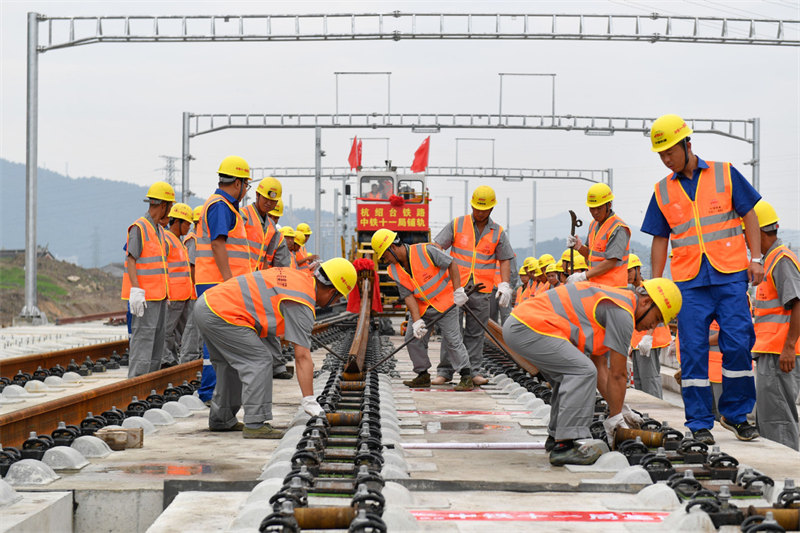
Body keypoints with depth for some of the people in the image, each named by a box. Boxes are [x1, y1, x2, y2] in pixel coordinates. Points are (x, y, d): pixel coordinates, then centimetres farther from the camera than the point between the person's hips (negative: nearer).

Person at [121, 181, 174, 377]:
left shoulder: (158, 229, 17)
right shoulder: (139, 227, -11)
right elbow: (131, 260, -16)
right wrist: (136, 290, -24)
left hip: (158, 295, 9)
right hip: (144, 296, -9)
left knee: (158, 337, 10)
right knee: (143, 338, -12)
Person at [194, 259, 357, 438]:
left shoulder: (294, 276, 15)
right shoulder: (302, 304, -11)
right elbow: (302, 356, -14)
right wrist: (309, 401, -13)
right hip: (221, 313, -10)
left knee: (230, 365, 22)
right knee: (259, 361, -7)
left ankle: (221, 420, 31)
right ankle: (255, 424, -11)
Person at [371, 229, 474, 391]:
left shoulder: (425, 251, -20)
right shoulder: (395, 271, -3)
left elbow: (451, 264, -15)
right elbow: (408, 296, -7)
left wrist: (458, 291, -20)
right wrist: (417, 321, -19)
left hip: (445, 302, -6)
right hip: (422, 308, 6)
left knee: (453, 340, -11)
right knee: (413, 338, 2)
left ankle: (466, 377, -7)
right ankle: (423, 376, 15)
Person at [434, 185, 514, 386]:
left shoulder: (498, 232, 10)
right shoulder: (457, 225, 5)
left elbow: (505, 260, 13)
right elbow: (437, 248, 3)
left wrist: (505, 284, 0)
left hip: (481, 289, 1)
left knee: (475, 332, 4)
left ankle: (472, 371, 10)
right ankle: (445, 371, 1)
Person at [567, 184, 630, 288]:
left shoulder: (618, 229, -13)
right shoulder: (594, 224, 17)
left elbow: (611, 262, -18)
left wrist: (583, 276, -18)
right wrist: (579, 247, 2)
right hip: (594, 285, 8)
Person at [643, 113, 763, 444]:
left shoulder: (724, 174, 5)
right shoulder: (663, 191, 11)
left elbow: (749, 217, 8)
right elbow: (660, 240, 15)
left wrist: (756, 259, -2)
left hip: (731, 276, -2)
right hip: (689, 283, 2)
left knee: (737, 345, -5)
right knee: (693, 352, -2)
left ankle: (736, 414, 11)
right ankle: (700, 423, 5)